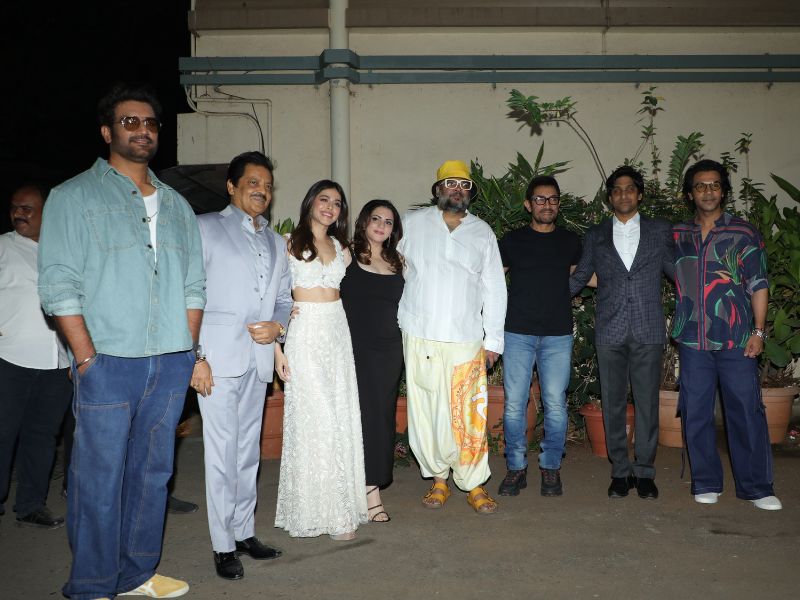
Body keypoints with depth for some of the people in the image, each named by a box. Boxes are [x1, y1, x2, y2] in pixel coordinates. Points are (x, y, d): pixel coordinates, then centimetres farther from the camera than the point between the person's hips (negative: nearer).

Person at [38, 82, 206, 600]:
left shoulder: (177, 206, 16)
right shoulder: (75, 197, 1)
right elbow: (59, 286, -6)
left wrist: (186, 353, 6)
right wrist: (88, 359, -12)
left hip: (171, 365, 5)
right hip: (109, 363, -5)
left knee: (153, 473, 12)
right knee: (100, 478, 0)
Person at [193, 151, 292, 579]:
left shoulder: (276, 243, 19)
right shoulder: (205, 228, 1)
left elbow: (283, 298, 21)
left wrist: (278, 325, -2)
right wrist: (195, 356, -13)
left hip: (258, 359, 6)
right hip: (217, 357, -6)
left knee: (249, 450, 12)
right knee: (222, 452, -3)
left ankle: (244, 532, 24)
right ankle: (223, 545, 8)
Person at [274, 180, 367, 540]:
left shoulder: (340, 248, 14)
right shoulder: (291, 244, -2)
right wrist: (277, 348, -12)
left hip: (338, 332, 5)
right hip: (305, 332, -5)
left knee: (342, 418, 6)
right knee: (314, 419, -4)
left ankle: (339, 504, 18)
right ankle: (327, 512, 7)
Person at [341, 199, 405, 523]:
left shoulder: (397, 262, 12)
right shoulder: (347, 256, -1)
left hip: (390, 349, 5)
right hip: (357, 347, -4)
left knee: (383, 416, 7)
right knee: (365, 416, -5)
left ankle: (371, 481, 21)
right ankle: (371, 494, 3)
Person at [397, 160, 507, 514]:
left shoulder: (482, 233, 11)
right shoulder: (413, 223, 8)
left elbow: (494, 288, 11)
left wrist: (493, 338, 6)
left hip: (466, 339, 0)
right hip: (420, 336, 0)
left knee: (469, 413, -4)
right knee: (425, 410, 3)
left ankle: (474, 484, 8)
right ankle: (438, 478, 17)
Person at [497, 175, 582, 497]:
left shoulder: (570, 242, 10)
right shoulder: (512, 240, 6)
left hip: (558, 335, 1)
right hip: (518, 333, -1)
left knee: (555, 404, 1)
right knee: (514, 404, 0)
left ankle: (551, 468, 16)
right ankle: (516, 468, 14)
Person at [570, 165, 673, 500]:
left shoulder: (659, 231, 10)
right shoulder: (595, 236, 12)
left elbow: (676, 270, 16)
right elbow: (579, 278, 15)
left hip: (648, 331, -1)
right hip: (610, 331, 1)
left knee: (647, 402, 2)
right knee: (613, 403, 5)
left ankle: (644, 472, 15)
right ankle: (620, 471, 16)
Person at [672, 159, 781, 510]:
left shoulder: (744, 233, 3)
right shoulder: (676, 236, 9)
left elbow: (758, 284, 1)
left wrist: (758, 331, -5)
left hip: (736, 340, -2)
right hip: (692, 340, 2)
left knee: (747, 412, 1)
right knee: (696, 412, 6)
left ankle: (756, 487, 13)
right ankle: (706, 483, 19)